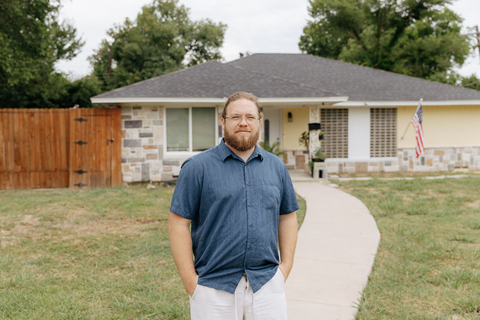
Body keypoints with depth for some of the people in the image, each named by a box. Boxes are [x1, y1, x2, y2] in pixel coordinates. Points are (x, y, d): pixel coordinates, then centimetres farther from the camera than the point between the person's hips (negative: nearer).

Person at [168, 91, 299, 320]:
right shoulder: (198, 167, -3)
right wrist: (190, 280, -9)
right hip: (214, 288, -3)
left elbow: (287, 217, 14)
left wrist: (286, 266, 5)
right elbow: (179, 223, -5)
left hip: (267, 284, 3)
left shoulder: (276, 167, 9)